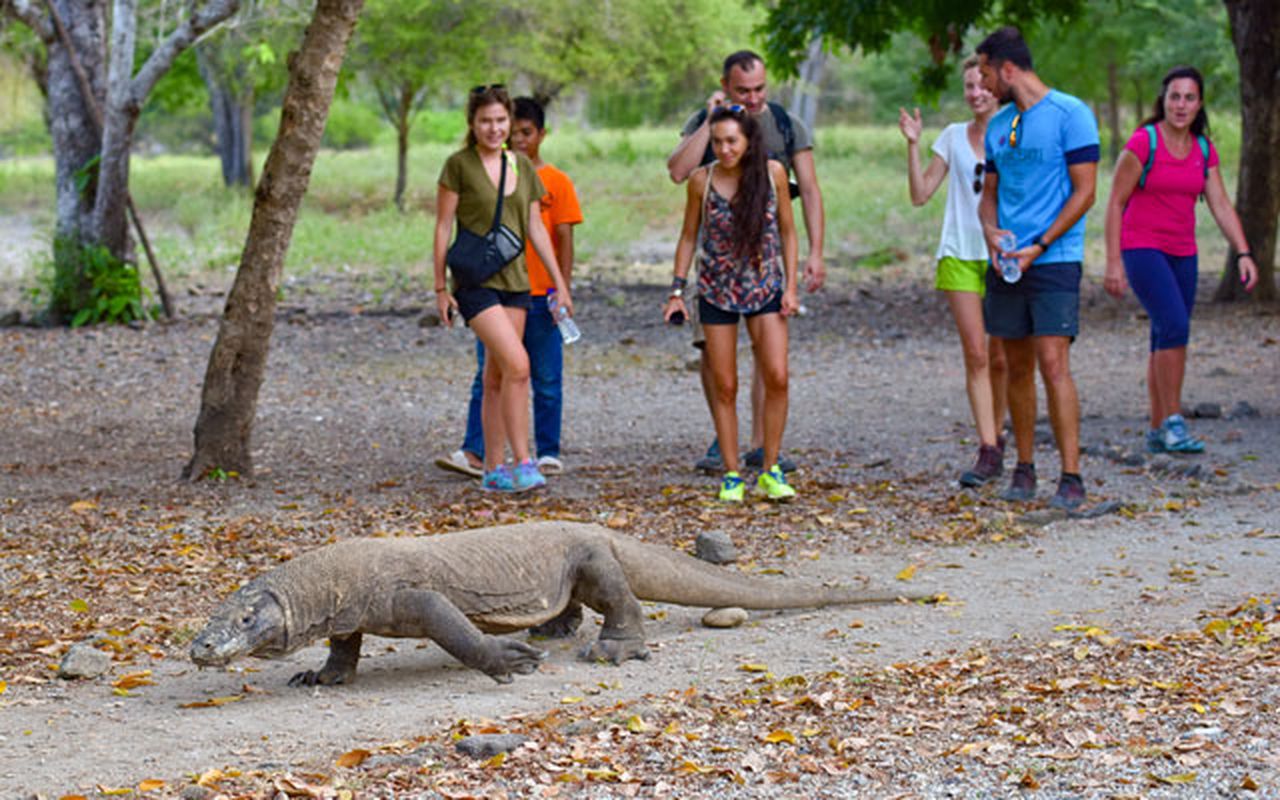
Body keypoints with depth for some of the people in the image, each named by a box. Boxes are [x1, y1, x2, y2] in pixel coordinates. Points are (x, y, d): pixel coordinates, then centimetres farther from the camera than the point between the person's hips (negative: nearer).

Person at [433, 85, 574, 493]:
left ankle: (494, 470, 14)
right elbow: (443, 228, -4)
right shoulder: (459, 165, -6)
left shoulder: (522, 166, 9)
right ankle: (522, 463, -14)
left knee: (497, 377, 8)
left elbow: (535, 228, 14)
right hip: (475, 281, -5)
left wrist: (560, 283, 11)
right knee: (517, 364, -19)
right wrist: (440, 287, -6)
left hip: (514, 280, 5)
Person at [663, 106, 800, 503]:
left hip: (765, 288, 0)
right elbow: (689, 237, 4)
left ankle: (770, 470, 4)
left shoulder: (773, 173, -5)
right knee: (724, 387, 2)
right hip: (716, 291, 0)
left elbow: (787, 232, 4)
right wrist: (677, 291, 1)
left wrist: (790, 287, -1)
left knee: (776, 378, -9)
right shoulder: (702, 180, -6)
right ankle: (732, 475, 11)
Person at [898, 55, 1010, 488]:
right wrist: (913, 145, -3)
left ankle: (995, 438, 24)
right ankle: (988, 451, -10)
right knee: (975, 354, -8)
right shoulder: (953, 137, 8)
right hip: (960, 255, 1)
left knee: (999, 358, 5)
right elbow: (920, 194, 6)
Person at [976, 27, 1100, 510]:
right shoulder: (998, 126, 14)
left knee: (1053, 364, -13)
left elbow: (1084, 192, -9)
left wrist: (1039, 247, -14)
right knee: (1017, 368, 9)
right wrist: (991, 232, -2)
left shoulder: (1070, 115, -7)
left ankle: (1071, 478, -11)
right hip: (1006, 263, 6)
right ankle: (1024, 470, 18)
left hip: (1054, 260, -6)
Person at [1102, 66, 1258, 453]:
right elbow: (1115, 203, -8)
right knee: (1175, 325, -21)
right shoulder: (1143, 142, -10)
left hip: (1182, 254, 6)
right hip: (1142, 249, -6)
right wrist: (1113, 262, -12)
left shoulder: (1204, 150, 7)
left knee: (1166, 340, 7)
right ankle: (1172, 423, -16)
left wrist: (1243, 253, -7)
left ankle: (1157, 430, 14)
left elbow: (1221, 207, 6)